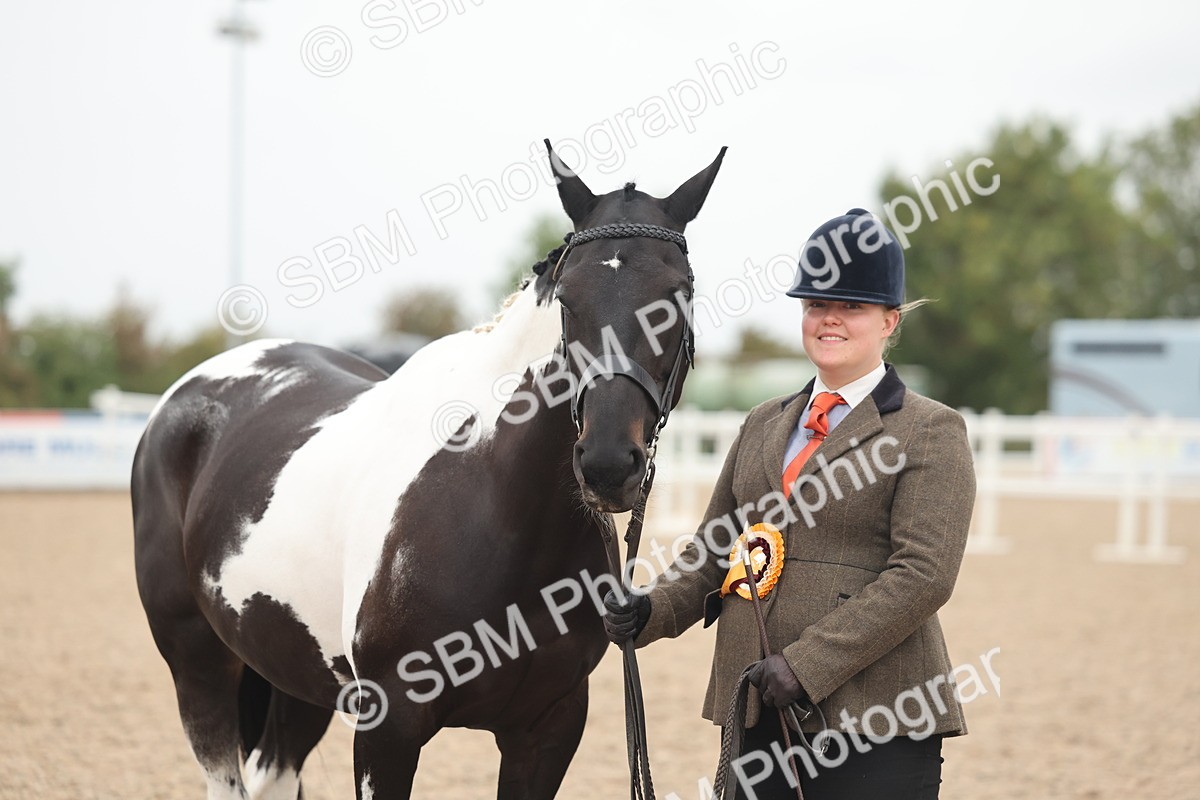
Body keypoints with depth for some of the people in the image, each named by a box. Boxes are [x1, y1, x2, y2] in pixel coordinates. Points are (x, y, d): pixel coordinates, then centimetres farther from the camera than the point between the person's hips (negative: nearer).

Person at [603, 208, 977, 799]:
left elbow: (923, 574, -13)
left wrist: (806, 664, -19)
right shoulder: (764, 425, 18)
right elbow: (712, 546, 20)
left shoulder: (931, 433, -2)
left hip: (873, 718, -5)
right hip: (755, 709, 6)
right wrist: (652, 610, -2)